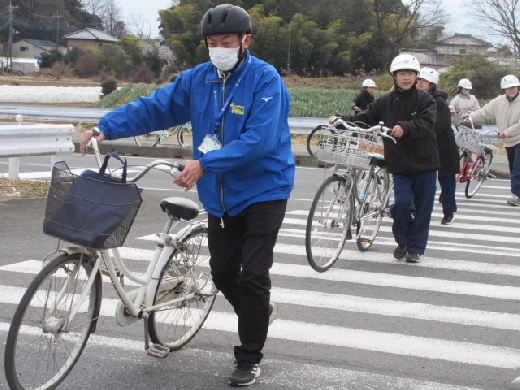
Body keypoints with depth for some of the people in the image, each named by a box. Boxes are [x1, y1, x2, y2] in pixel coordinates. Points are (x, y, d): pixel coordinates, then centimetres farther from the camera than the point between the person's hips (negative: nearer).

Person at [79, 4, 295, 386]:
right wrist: (106, 128, -13)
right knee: (223, 272, 12)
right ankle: (260, 312, 41)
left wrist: (205, 163, -33)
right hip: (221, 194, 6)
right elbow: (154, 107, 0)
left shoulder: (265, 80, -16)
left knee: (253, 275, -6)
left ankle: (250, 358, 9)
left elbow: (258, 140, -26)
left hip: (263, 191, -6)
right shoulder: (198, 79, 1)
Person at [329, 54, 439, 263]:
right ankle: (402, 242, 12)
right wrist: (341, 120, -14)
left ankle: (416, 248, 18)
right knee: (402, 202, -13)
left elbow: (427, 124, -20)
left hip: (425, 163, -1)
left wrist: (404, 127, -35)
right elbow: (364, 119, 2)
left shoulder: (425, 99, -5)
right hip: (400, 165, 1)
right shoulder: (385, 102, 4)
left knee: (423, 207, 3)